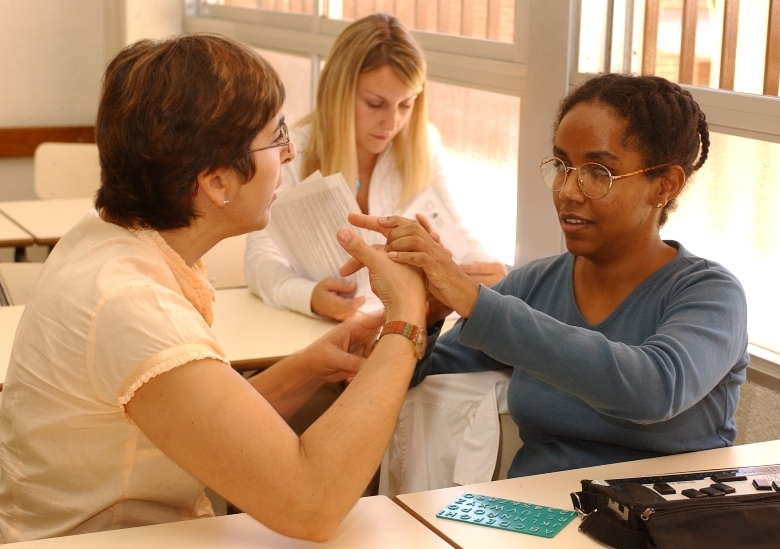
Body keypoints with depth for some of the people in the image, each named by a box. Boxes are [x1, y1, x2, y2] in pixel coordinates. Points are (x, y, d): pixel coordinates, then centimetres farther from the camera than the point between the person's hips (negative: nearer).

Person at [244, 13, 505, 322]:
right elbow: (261, 257, -19)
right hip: (314, 326, -2)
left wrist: (483, 267, -21)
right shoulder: (291, 155, -10)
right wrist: (310, 297, -39)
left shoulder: (423, 145, 1)